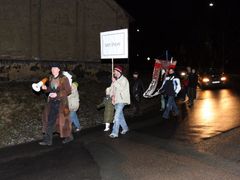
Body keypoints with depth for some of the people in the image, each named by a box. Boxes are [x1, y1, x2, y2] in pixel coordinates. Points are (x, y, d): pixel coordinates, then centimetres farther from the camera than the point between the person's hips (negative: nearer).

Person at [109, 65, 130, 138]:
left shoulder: (124, 79, -9)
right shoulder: (115, 80, 13)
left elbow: (121, 88, -22)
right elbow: (112, 89, 15)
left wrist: (115, 82, -19)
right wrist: (112, 96, -4)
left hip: (121, 100, -8)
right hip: (116, 101, 8)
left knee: (117, 116, -16)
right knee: (120, 116, 17)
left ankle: (115, 133, -19)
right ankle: (125, 128, 35)